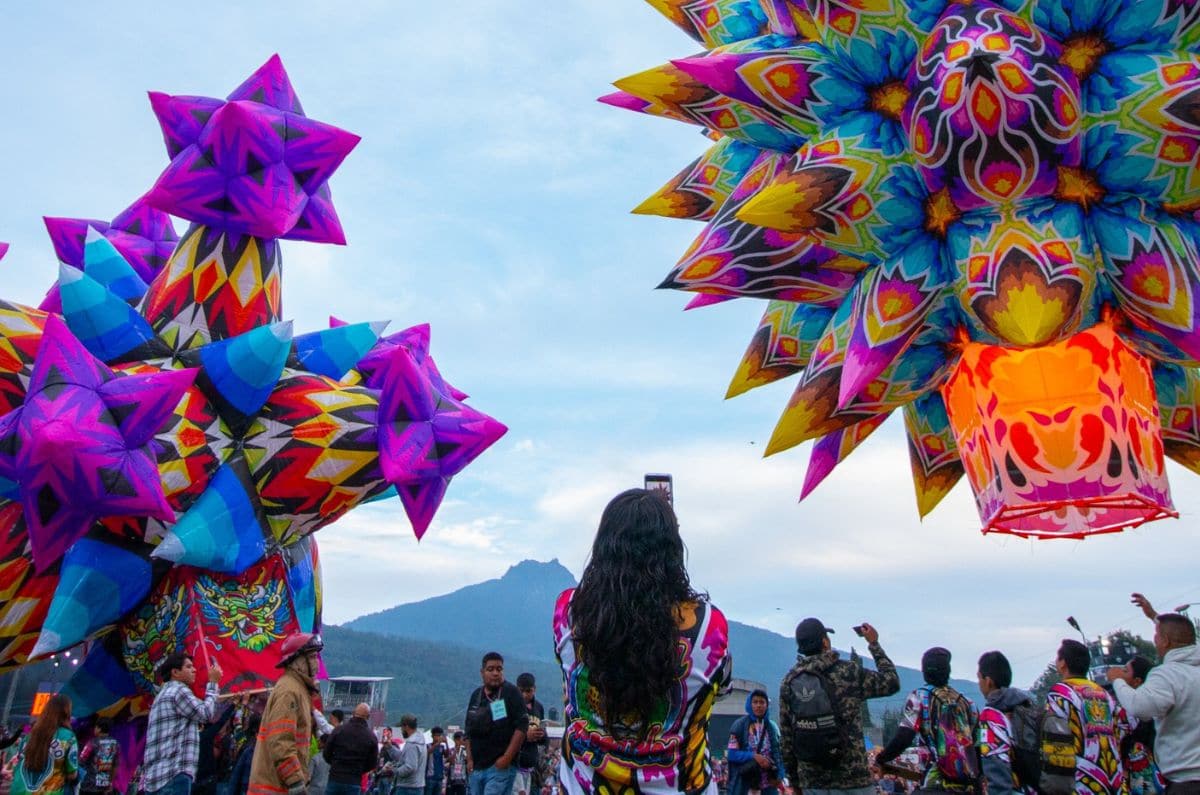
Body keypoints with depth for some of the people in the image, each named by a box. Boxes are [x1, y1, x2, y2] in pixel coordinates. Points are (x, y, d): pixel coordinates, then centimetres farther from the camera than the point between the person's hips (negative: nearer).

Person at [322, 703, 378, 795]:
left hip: (335, 779, 0)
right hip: (354, 782, 0)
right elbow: (373, 763, 1)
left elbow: (326, 753, 1)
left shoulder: (339, 729, -4)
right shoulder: (371, 736, -4)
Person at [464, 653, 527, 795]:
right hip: (476, 767, 6)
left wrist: (507, 758, -15)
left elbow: (522, 726, -11)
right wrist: (469, 759, 9)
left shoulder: (511, 693, -5)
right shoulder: (476, 695, 12)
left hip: (501, 767, -6)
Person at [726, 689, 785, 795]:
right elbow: (731, 754, -5)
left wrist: (778, 776, -5)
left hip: (769, 782, 3)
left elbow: (779, 754, 8)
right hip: (744, 780, -3)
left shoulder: (772, 727, 7)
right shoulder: (740, 725, -2)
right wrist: (754, 756, -17)